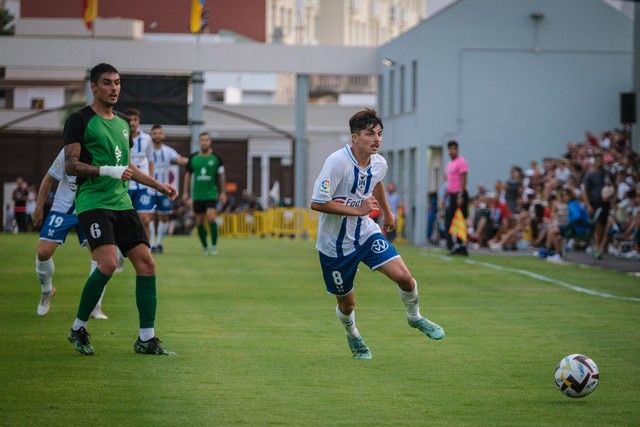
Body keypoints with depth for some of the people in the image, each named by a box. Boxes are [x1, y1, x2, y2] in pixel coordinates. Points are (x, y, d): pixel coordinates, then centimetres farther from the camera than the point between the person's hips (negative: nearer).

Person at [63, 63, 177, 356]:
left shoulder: (123, 123, 19)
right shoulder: (80, 120, -3)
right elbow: (71, 165, -10)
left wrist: (158, 185, 24)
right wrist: (109, 171, -21)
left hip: (121, 203, 7)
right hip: (92, 202, -7)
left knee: (146, 263, -3)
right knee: (108, 263, -23)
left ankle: (146, 339, 4)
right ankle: (78, 329, -4)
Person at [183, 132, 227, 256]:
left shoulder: (216, 157, 0)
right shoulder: (193, 158, 5)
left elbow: (221, 175, 6)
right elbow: (188, 174, 12)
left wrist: (222, 193, 4)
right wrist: (186, 192, 8)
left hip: (211, 193, -3)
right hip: (197, 194, 3)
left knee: (211, 217, -18)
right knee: (199, 222, 4)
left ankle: (214, 245, -8)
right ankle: (205, 247, 16)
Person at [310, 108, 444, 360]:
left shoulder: (379, 164, -4)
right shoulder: (337, 162, -25)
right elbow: (317, 203, -28)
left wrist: (387, 212, 34)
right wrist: (357, 209, -25)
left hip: (366, 233, 4)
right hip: (335, 243, -4)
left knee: (404, 277, -13)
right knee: (347, 302, 8)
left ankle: (414, 317, 18)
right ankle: (352, 335, 42)